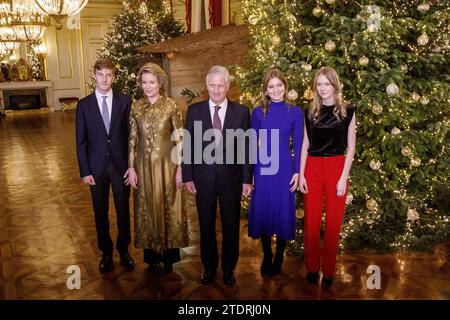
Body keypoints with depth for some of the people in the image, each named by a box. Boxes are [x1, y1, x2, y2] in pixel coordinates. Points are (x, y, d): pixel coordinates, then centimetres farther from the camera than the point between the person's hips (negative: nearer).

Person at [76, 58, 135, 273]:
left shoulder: (125, 101, -1)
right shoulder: (84, 105, 0)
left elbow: (131, 135, 1)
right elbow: (81, 141, 0)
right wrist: (85, 171, -4)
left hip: (121, 165, 0)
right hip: (96, 167, 1)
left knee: (123, 211, 10)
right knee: (100, 213, 11)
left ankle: (123, 250, 30)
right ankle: (106, 252, 30)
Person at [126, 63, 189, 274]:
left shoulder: (171, 106, -6)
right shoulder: (136, 107, 2)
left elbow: (180, 139, -5)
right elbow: (132, 139, 4)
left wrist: (180, 168, -8)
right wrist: (131, 168, -1)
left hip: (166, 164, -2)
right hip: (144, 165, 3)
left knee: (168, 208, 7)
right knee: (147, 209, 10)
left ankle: (169, 255, 24)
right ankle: (152, 256, 26)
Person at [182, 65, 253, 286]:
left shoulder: (241, 111, -1)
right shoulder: (194, 110, 1)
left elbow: (246, 148, 0)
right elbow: (188, 146, 1)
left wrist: (247, 179, -3)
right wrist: (187, 177, -3)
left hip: (231, 178, 0)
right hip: (203, 178, 1)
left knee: (231, 226, 12)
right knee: (206, 226, 13)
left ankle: (229, 268, 31)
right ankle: (209, 267, 31)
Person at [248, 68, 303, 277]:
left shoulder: (295, 112, -1)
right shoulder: (258, 112, 1)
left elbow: (298, 145, 1)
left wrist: (297, 172, -3)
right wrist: (249, 173, 2)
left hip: (284, 169, -1)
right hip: (263, 169, 1)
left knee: (283, 212, 8)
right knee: (262, 212, 8)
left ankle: (279, 257, 26)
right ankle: (266, 257, 27)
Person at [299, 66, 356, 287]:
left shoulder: (347, 111, 0)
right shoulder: (310, 112, 6)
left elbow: (350, 146, -1)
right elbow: (305, 145, 7)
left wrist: (344, 177, -8)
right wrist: (301, 174, 1)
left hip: (336, 168, -2)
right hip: (312, 168, 2)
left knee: (333, 222, 5)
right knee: (311, 220, 6)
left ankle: (328, 270, 19)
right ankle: (312, 267, 21)